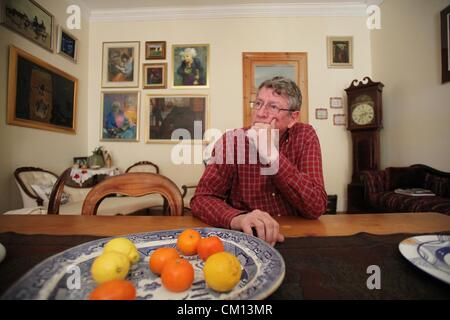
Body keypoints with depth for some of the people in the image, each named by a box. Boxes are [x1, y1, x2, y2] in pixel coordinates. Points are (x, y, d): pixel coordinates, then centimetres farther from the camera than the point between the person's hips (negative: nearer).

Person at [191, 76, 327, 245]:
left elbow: (316, 208, -14)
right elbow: (201, 199, -12)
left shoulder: (305, 137, -5)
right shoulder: (232, 141, -7)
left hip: (296, 235, 1)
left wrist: (272, 156, -23)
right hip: (245, 238, 0)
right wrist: (236, 218, -32)